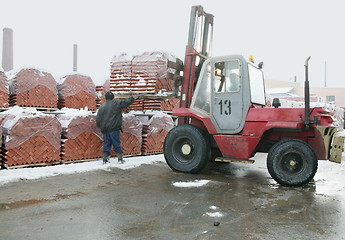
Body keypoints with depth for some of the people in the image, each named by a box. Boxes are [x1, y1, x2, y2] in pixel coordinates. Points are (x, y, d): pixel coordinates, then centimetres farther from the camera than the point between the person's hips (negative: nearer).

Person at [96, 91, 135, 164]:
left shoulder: (101, 107, 10)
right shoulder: (116, 103, 1)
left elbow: (97, 120, 11)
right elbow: (127, 102, 7)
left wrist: (101, 127, 24)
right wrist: (132, 98, 26)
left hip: (105, 130, 3)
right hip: (114, 128, -3)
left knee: (106, 144, 9)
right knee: (116, 143, 3)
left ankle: (105, 159, 6)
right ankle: (120, 158, 0)